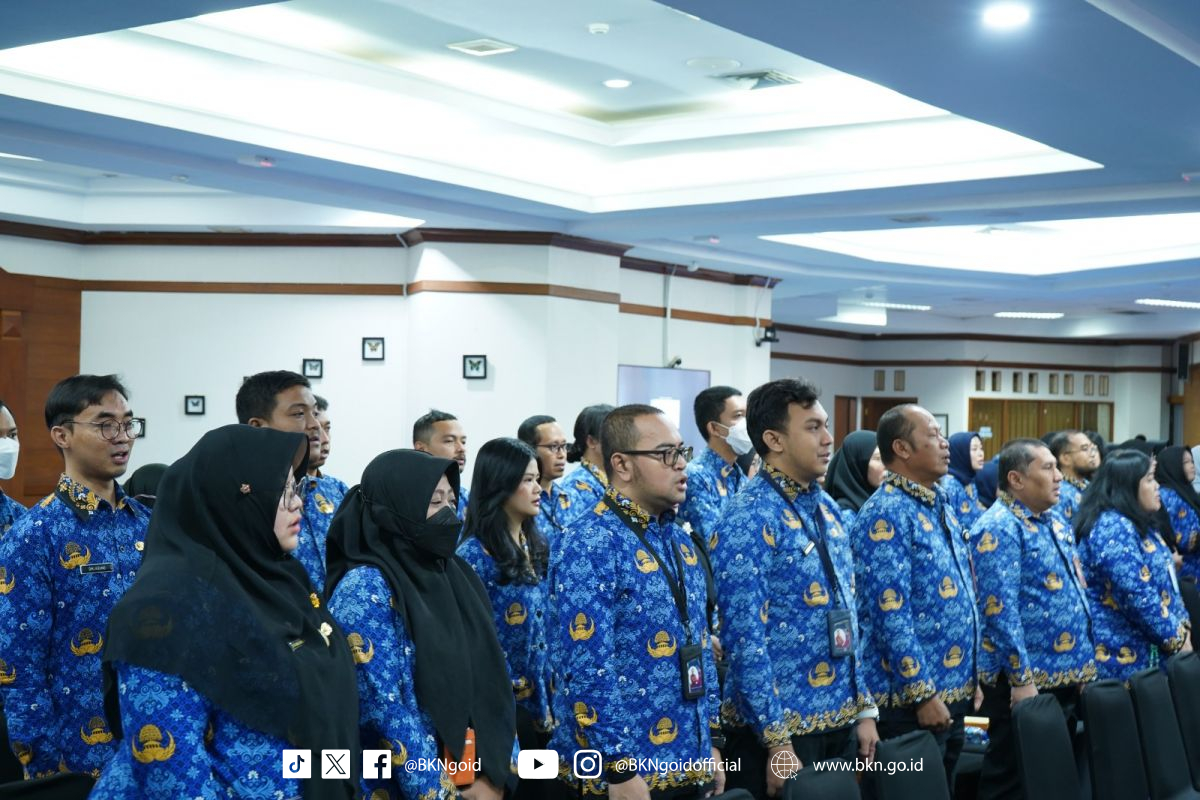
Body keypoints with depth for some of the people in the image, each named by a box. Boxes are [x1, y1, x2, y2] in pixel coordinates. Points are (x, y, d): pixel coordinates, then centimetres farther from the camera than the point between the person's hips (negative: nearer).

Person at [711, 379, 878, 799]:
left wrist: (864, 708, 12)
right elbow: (746, 639, -19)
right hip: (780, 728, -7)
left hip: (839, 722, 8)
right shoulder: (749, 518, -16)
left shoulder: (827, 507, 10)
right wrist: (777, 741, -20)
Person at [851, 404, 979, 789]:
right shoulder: (886, 514, -16)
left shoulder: (941, 507, 13)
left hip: (954, 689, 9)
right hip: (911, 697, -9)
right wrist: (922, 692, -22)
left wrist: (970, 677, 17)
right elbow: (890, 613, -22)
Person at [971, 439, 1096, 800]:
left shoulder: (1057, 522, 14)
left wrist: (1085, 663, 16)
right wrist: (1021, 677, -22)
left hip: (1067, 676, 9)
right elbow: (999, 608, -20)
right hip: (1025, 679, -9)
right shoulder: (999, 527, -14)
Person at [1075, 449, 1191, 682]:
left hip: (1151, 650, 10)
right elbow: (1137, 596, -23)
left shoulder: (1135, 524, 13)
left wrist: (1182, 627, 6)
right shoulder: (1113, 529, -19)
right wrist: (1177, 639, -14)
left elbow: (1161, 581, 19)